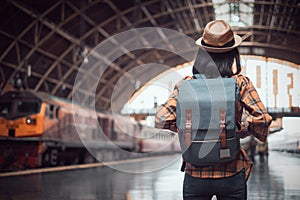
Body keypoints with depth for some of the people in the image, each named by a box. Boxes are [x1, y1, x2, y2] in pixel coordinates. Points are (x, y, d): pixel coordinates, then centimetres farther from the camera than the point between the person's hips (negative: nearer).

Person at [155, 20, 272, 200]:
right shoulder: (241, 84, -6)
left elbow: (162, 120, -10)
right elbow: (263, 119, -14)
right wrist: (245, 128, 4)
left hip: (195, 176, 1)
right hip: (231, 176, -1)